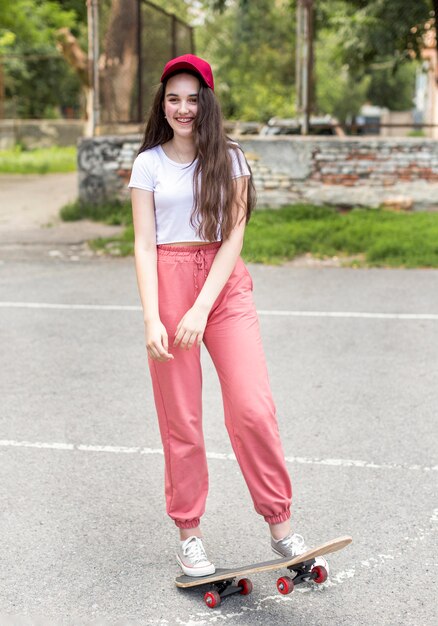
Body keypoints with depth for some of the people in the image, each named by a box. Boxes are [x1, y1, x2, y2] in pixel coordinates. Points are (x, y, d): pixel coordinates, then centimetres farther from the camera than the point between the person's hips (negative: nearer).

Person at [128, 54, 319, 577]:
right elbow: (144, 245, 0)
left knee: (254, 409, -9)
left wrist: (201, 309, -13)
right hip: (169, 282, 0)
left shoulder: (229, 159, 5)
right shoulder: (149, 164, 5)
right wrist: (151, 319, -12)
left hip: (225, 284, 0)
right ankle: (188, 534, 16)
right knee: (180, 418, 2)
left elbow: (233, 237, -2)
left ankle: (280, 525, 5)